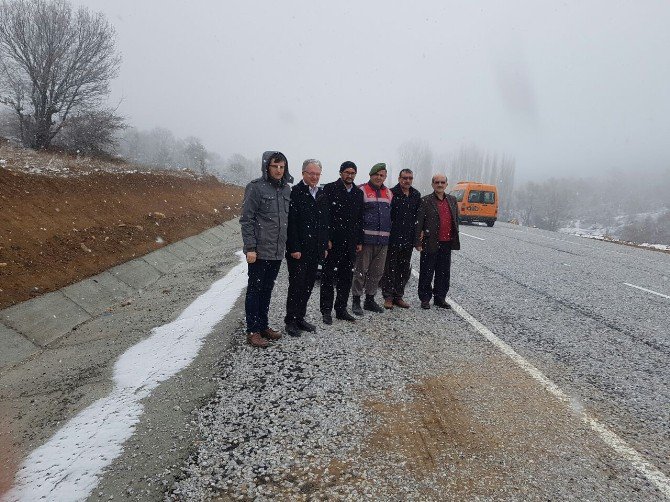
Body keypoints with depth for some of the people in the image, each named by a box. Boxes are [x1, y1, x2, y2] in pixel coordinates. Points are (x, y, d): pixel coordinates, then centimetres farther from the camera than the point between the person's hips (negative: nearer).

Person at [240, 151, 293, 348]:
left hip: (277, 251, 6)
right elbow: (247, 219, -11)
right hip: (259, 250, -6)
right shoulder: (256, 187, -9)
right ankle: (253, 331, 10)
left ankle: (263, 326, 26)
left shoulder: (286, 189, 10)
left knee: (267, 289, 15)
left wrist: (286, 245, 12)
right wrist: (250, 248, -15)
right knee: (255, 289, 2)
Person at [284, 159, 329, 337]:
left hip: (315, 249, 7)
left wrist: (324, 246, 12)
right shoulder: (295, 192, -9)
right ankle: (291, 321, 11)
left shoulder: (321, 195, 13)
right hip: (298, 249, -7)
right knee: (296, 285, -1)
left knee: (308, 286, 11)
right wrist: (294, 248, -17)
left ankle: (300, 318, 22)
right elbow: (291, 223, -14)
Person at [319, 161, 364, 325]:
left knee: (346, 277, 10)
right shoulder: (330, 189, -3)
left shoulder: (358, 193, 13)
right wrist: (327, 239, -13)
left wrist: (360, 241, 11)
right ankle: (326, 310, 8)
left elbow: (360, 219, 16)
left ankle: (341, 309, 20)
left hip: (350, 242, 5)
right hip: (333, 241, -5)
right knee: (328, 276, 1)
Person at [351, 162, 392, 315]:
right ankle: (356, 301, 7)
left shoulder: (389, 193, 16)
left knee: (377, 272, 11)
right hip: (366, 238, -6)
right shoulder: (362, 191, -3)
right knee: (361, 271, -1)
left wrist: (390, 233, 14)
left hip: (383, 240, 6)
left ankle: (370, 300, 23)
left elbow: (391, 214, 21)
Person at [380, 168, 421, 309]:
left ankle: (398, 296, 22)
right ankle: (388, 297, 9)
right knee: (390, 267, 0)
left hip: (408, 239, 6)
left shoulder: (416, 195, 11)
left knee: (404, 268, 11)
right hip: (392, 238, -6)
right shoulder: (391, 193, -6)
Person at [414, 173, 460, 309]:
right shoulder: (425, 201, -5)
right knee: (426, 273, 4)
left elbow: (456, 220, 14)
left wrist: (455, 239, 6)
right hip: (430, 243, -5)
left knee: (444, 273, 12)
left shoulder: (452, 200, 11)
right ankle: (425, 299, 16)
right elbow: (419, 223, -7)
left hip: (447, 243, 5)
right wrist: (418, 242, -12)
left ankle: (440, 298, 24)